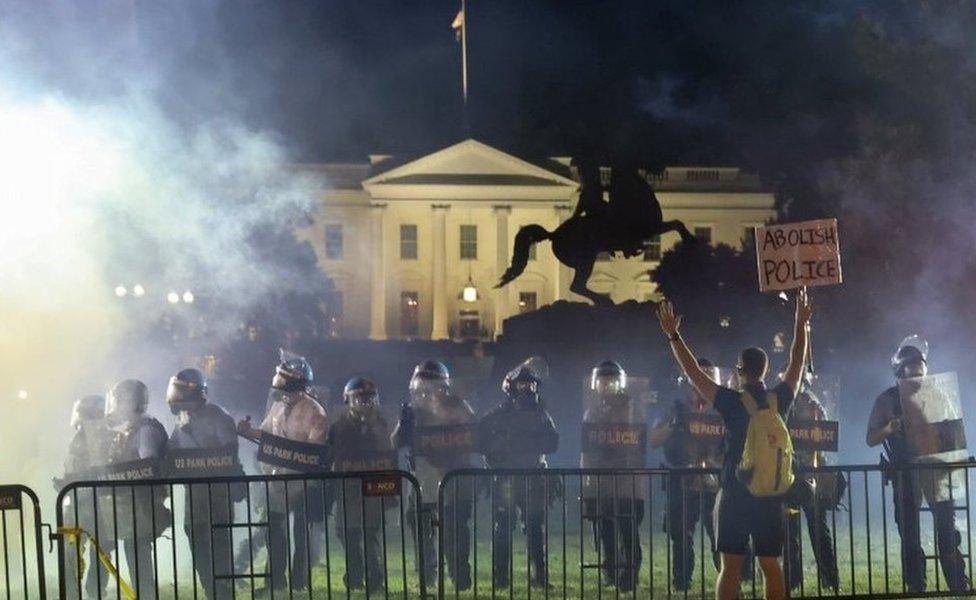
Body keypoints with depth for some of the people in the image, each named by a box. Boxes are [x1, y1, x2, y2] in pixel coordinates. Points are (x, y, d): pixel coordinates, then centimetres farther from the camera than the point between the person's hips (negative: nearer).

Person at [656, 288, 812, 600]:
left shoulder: (734, 403, -10)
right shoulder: (779, 401, 0)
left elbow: (694, 374, -7)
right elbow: (797, 365, 16)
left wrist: (674, 335, 0)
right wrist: (801, 324, 27)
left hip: (735, 495, -3)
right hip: (771, 497, 3)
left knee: (731, 567, -1)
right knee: (771, 566, 7)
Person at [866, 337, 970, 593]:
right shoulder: (887, 400, 3)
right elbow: (871, 439, 1)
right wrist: (889, 429, -18)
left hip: (935, 467, 2)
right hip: (905, 472, -2)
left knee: (947, 525, -2)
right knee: (910, 532, 0)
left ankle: (959, 584, 1)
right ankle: (915, 588, 3)